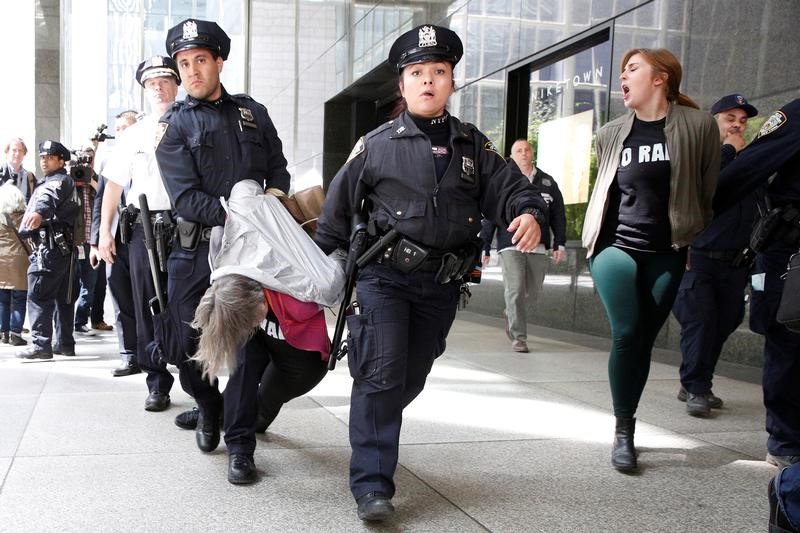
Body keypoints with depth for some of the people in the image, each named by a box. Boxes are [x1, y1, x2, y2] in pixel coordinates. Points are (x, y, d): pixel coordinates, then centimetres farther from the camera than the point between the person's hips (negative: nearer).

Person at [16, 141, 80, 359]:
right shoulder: (68, 183, 26)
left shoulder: (58, 181, -5)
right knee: (63, 297, 12)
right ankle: (66, 343, 17)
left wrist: (39, 212, -50)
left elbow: (49, 199, -29)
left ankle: (41, 343, -16)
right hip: (65, 247, 10)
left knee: (38, 295, -12)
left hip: (50, 247, -10)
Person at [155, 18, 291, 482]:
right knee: (186, 344, 3)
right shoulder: (174, 126, 4)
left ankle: (241, 445, 6)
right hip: (197, 250, 0)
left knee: (248, 344, -4)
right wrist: (233, 214, -21)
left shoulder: (253, 113, 13)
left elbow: (279, 171, 14)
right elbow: (186, 198, -8)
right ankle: (209, 409, 34)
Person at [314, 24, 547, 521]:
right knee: (381, 376, -10)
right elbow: (338, 208, 4)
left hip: (442, 285, 4)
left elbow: (511, 188, 1)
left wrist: (530, 214, -22)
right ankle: (372, 485, -4)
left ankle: (374, 435, 40)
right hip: (383, 277, -3)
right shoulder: (377, 144, -1)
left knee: (411, 379, 15)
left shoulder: (472, 144, 7)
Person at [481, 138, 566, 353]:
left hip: (538, 247, 3)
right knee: (515, 290, -9)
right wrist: (484, 247, 0)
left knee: (533, 291, 9)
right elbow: (489, 216, 4)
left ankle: (510, 314, 37)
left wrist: (560, 244, 4)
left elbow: (558, 215, 13)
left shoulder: (547, 182, 11)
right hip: (510, 246, -3)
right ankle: (518, 337, -1)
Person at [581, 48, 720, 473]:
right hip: (616, 246, 0)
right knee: (627, 334, -12)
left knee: (644, 341, 4)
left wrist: (692, 240, 5)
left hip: (666, 255, 0)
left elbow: (707, 191, 3)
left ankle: (628, 426, 18)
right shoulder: (612, 134, 5)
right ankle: (623, 431, -1)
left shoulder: (699, 127, -3)